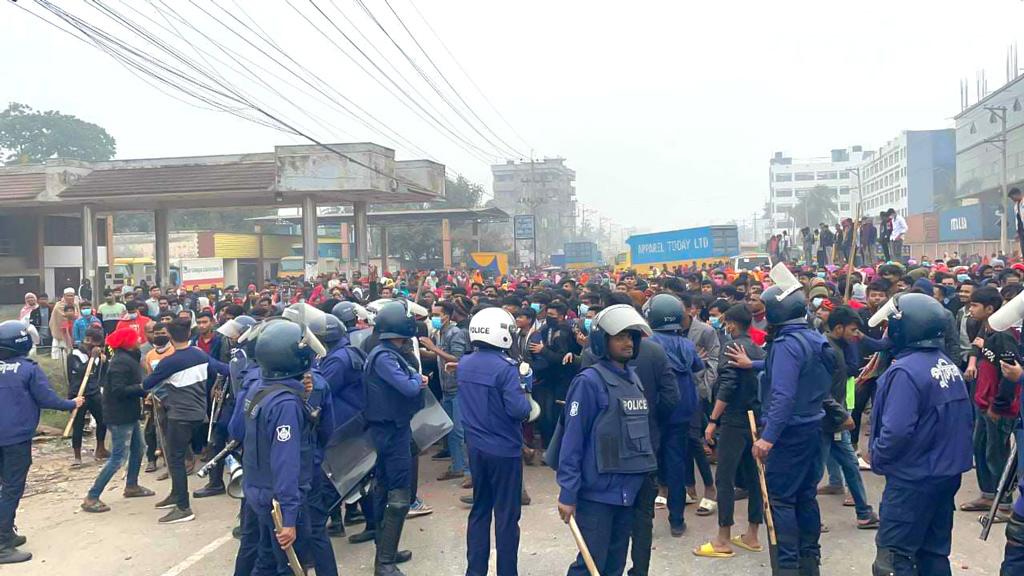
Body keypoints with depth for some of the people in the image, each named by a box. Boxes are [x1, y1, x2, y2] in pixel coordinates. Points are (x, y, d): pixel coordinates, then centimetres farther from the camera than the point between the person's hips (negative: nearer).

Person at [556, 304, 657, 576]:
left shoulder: (634, 379, 10)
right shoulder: (589, 381, -13)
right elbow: (572, 439, -16)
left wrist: (646, 472, 14)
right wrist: (567, 493, -17)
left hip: (628, 489, 7)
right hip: (597, 491, -7)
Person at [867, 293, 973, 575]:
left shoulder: (906, 371, -22)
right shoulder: (949, 365, 5)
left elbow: (896, 431, -27)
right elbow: (964, 417, 11)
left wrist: (876, 457, -10)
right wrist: (948, 453, 17)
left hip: (914, 478, -9)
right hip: (948, 472, 9)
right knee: (934, 551, 18)